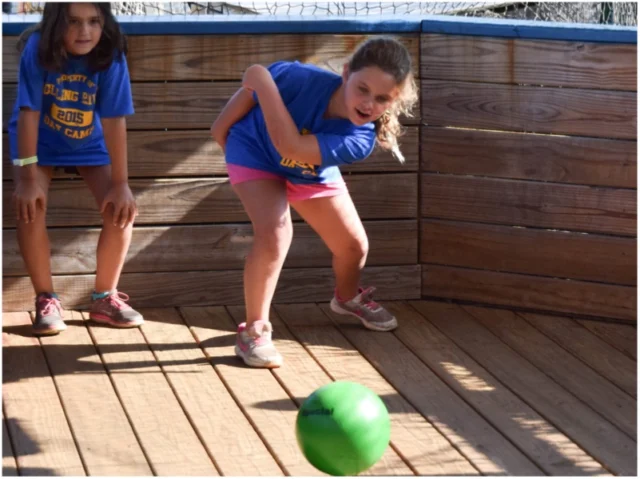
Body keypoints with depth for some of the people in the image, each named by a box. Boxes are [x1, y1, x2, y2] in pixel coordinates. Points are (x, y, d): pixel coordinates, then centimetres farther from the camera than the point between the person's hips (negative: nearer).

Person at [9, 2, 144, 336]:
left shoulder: (111, 55, -27)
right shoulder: (38, 48, -30)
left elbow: (114, 120, -26)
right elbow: (28, 112, -29)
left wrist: (120, 183, -25)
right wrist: (28, 177, -30)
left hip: (90, 142, 1)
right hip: (37, 140, -1)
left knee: (121, 209, -14)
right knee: (29, 207, -23)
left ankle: (105, 298, 7)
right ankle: (46, 300, -6)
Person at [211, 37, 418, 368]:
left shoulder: (361, 140, -36)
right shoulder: (304, 79, -41)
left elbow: (292, 147, -50)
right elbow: (251, 89, -18)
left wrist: (265, 83, -49)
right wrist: (223, 128, -5)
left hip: (312, 173, 3)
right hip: (256, 154, -3)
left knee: (354, 245, 10)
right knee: (275, 233, -28)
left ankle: (348, 297, 47)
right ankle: (254, 330, -11)